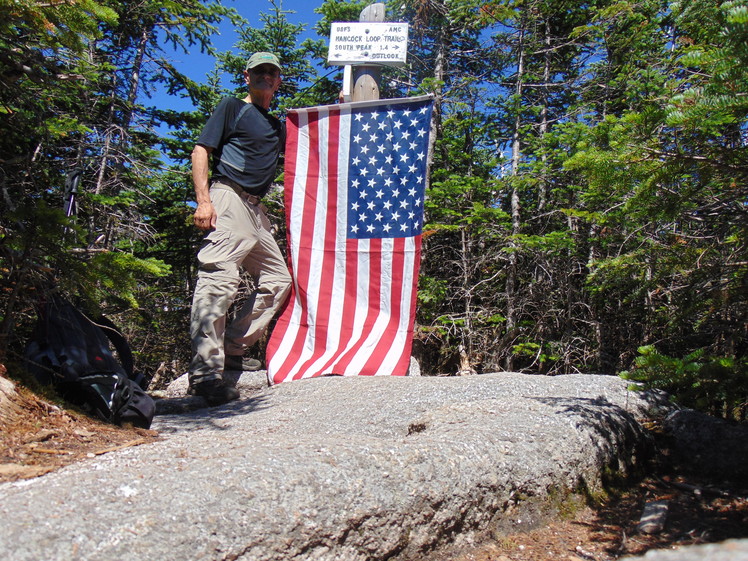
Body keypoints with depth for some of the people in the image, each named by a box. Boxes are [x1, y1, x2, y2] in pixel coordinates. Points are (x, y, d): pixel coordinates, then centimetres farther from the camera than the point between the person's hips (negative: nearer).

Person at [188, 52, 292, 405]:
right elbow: (201, 150, -1)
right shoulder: (233, 107, 7)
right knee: (219, 278, -20)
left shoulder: (276, 126, 27)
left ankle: (231, 349, 11)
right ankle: (205, 371, -24)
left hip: (255, 208, 9)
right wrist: (203, 200, -15)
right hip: (227, 196, -8)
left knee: (278, 280, 8)